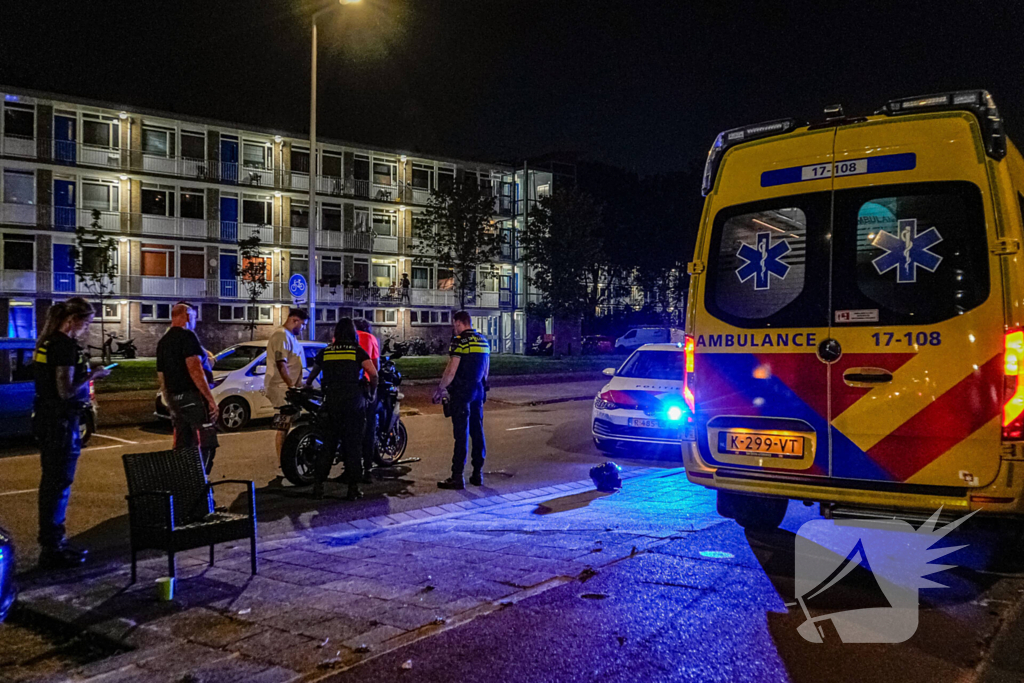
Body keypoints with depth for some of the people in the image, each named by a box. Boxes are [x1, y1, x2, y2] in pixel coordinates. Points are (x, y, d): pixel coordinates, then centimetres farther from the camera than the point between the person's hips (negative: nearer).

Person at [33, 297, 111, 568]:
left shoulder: (47, 342, 11)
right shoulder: (65, 345, -18)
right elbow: (66, 391, -22)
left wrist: (87, 375, 12)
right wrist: (93, 375, -10)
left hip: (45, 418, 10)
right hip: (60, 421, -10)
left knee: (52, 481, 18)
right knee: (59, 484, -2)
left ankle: (52, 542, 29)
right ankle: (52, 550, 6)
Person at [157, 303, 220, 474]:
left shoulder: (162, 342, 18)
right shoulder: (187, 336, -9)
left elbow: (161, 377, 21)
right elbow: (195, 370, -19)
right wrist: (211, 399, -19)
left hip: (174, 400, 9)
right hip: (193, 398, -9)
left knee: (181, 447, 11)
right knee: (206, 444, -8)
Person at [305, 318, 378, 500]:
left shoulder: (325, 352, 10)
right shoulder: (358, 351, 0)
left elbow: (313, 373, 26)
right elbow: (373, 373, -12)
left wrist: (307, 387, 47)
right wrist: (372, 392, 6)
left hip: (332, 403, 3)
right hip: (354, 403, -2)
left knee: (328, 444, 9)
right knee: (353, 445, 3)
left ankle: (318, 485, 7)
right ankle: (353, 488, 2)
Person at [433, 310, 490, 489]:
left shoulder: (460, 341, -13)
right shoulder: (483, 341, 11)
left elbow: (451, 371, -16)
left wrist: (439, 390, -6)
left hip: (461, 392, -7)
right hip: (478, 391, 7)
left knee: (461, 434, -6)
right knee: (477, 431, 11)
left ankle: (457, 477, -3)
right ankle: (477, 474, 15)